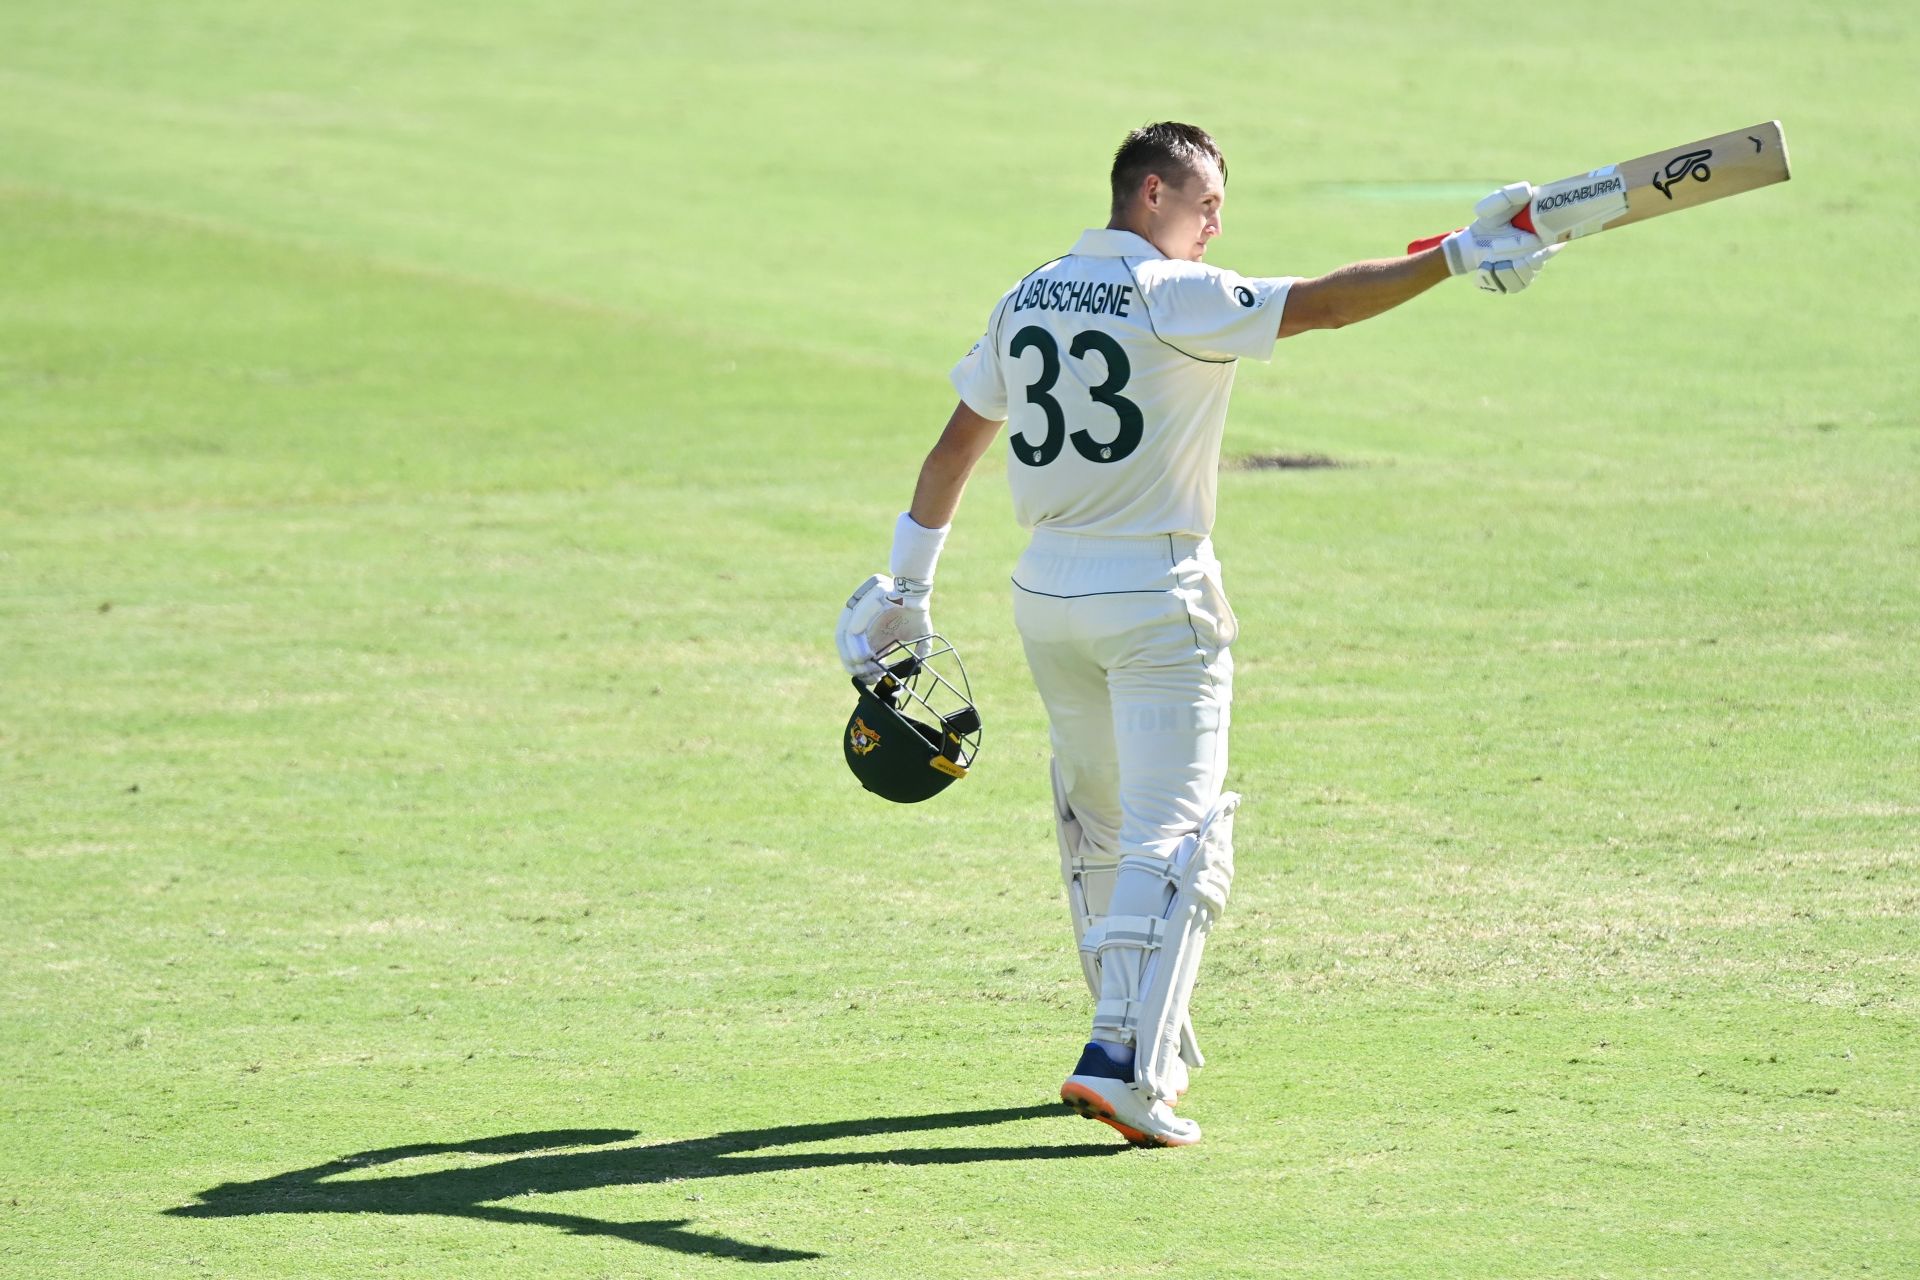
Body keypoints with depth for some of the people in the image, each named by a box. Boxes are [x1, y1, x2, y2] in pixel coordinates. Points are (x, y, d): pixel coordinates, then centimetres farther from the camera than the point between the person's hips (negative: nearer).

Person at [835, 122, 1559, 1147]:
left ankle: (1140, 1038, 28)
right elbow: (1323, 304, -22)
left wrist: (905, 585, 21)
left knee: (1097, 823, 20)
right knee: (1175, 836, -8)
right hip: (1157, 601, -7)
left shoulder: (1026, 300, 8)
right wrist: (1456, 257, -22)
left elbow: (954, 446, 14)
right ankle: (1125, 1057, -21)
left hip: (1048, 596, 7)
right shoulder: (1175, 298, -12)